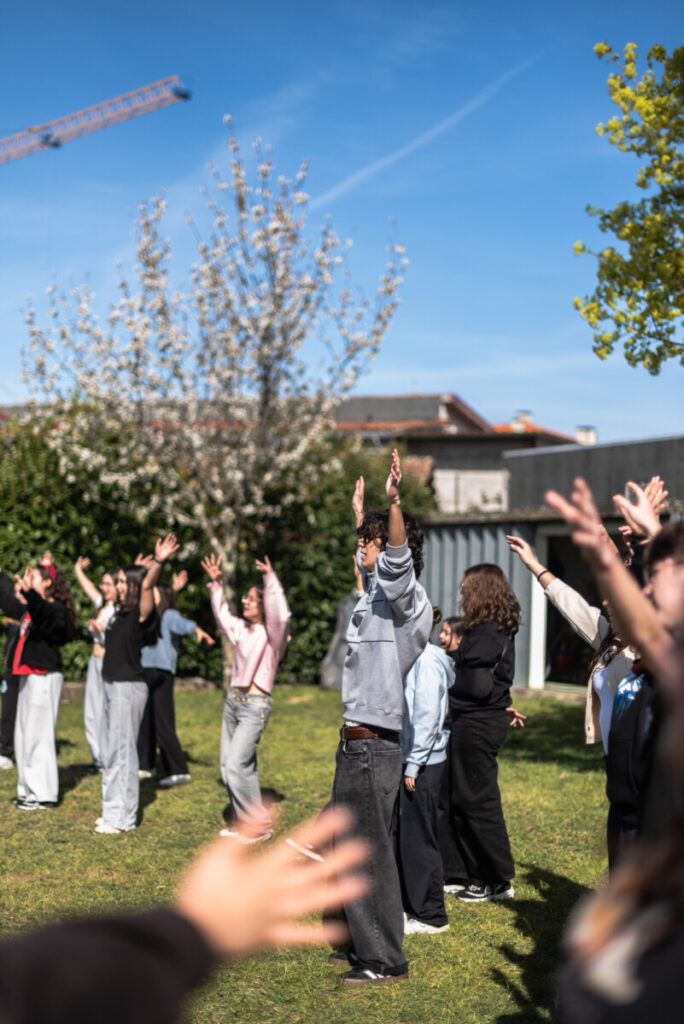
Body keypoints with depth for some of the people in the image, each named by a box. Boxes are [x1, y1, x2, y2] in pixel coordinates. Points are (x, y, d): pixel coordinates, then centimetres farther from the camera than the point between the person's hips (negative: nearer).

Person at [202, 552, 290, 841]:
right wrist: (215, 584, 24)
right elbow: (222, 615, 28)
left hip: (255, 705, -8)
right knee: (229, 766, 9)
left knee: (236, 765, -14)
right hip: (233, 700, 8)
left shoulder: (272, 633, -8)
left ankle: (260, 825, -2)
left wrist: (271, 579, -32)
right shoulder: (242, 630, 12)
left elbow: (279, 614, -29)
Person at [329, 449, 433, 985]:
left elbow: (397, 557, -32)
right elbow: (369, 559, 35)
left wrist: (394, 501, -43)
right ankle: (365, 945, 27)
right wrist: (359, 509, 44)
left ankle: (386, 960, 5)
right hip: (356, 742, 10)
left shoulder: (406, 596, -11)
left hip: (372, 745, -10)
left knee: (369, 852, -4)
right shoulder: (375, 590, 14)